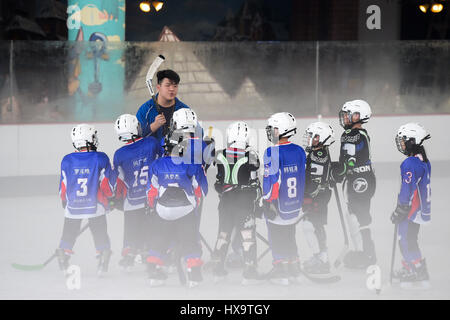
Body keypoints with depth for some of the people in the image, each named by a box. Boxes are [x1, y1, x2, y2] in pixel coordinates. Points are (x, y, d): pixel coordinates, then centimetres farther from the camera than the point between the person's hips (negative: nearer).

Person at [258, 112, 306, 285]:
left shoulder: (273, 153, -17)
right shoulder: (299, 151, 3)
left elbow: (272, 179, -20)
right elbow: (304, 177, 10)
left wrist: (266, 202, -13)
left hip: (277, 205, -6)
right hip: (296, 205, 6)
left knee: (277, 237, 4)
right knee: (290, 236, 19)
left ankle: (281, 272, 4)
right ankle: (294, 270, 24)